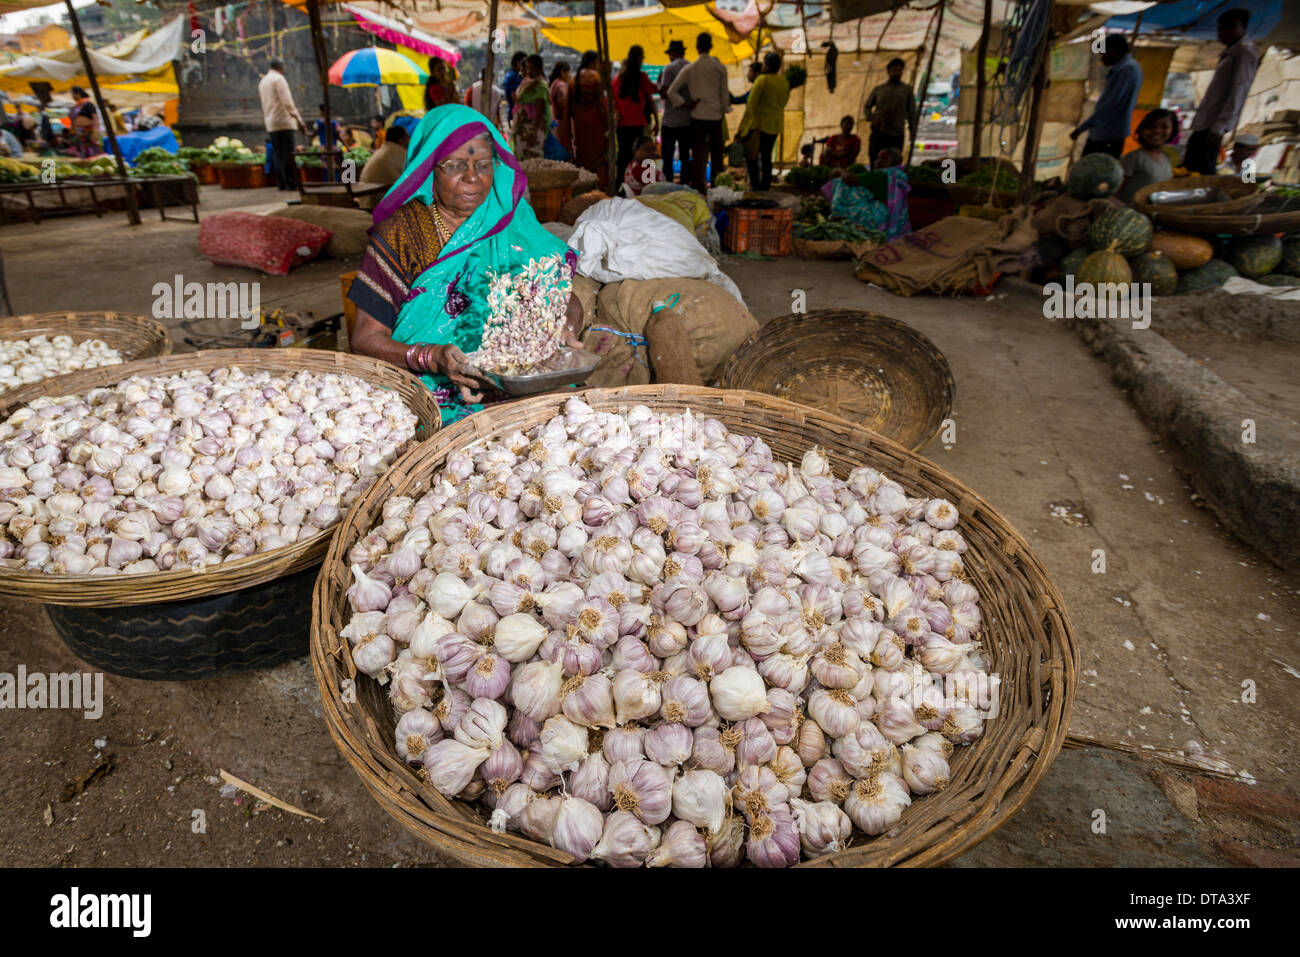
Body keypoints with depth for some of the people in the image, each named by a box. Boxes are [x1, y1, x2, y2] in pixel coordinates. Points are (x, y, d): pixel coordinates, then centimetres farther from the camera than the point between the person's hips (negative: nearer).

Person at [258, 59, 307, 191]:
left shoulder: (262, 82, 19)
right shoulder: (279, 79, -7)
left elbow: (263, 103, 23)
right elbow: (287, 102, -16)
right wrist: (298, 120, -18)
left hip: (271, 124, 8)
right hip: (283, 121, -8)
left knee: (277, 153, 7)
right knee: (288, 153, -9)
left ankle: (280, 182, 5)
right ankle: (291, 182, -12)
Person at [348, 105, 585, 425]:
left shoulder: (513, 223, 10)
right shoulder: (397, 234, 3)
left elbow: (568, 302, 11)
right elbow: (366, 337, -1)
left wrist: (564, 332, -14)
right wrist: (431, 358, -20)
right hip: (429, 392, -2)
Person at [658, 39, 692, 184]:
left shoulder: (670, 68, -9)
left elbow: (663, 93, -13)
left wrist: (659, 82, 4)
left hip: (671, 122, -5)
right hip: (688, 120, 5)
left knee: (667, 157, -1)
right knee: (685, 156, 10)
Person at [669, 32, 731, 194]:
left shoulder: (690, 69, -2)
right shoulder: (720, 67, 0)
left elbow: (671, 92, -6)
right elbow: (724, 93, 4)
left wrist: (685, 104, 0)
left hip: (698, 116, -1)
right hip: (716, 116, 1)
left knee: (698, 156, 2)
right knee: (716, 155, 10)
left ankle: (698, 188, 0)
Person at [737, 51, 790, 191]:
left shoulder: (762, 80, -14)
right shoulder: (784, 82, 6)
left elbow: (751, 104, -17)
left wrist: (743, 126, -17)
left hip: (759, 123, -7)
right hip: (776, 124, 7)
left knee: (751, 155, 2)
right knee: (766, 156, 12)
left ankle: (755, 185, -5)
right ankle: (765, 185, 13)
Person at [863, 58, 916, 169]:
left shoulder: (907, 90, 9)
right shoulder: (878, 89, 10)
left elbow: (912, 113, 8)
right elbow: (867, 106, 19)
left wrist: (913, 135, 0)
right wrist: (871, 118, -2)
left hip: (897, 135, 0)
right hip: (878, 132, 0)